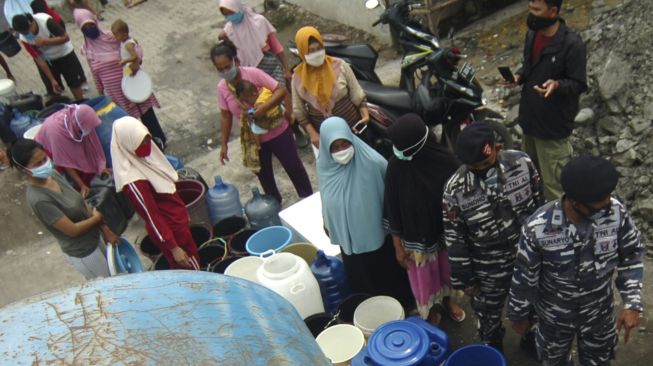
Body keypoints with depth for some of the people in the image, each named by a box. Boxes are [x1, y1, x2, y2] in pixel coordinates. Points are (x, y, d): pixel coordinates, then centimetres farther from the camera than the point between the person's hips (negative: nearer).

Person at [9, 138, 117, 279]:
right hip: (82, 253, -8)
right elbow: (73, 230, -26)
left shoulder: (53, 175, -7)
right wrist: (97, 217, -11)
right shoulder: (38, 199, -32)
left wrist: (104, 228, -5)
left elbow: (81, 204, 1)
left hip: (93, 239, 8)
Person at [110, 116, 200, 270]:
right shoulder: (133, 181, -30)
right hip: (169, 230, -8)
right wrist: (173, 248, -18)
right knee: (190, 269, 11)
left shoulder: (143, 157, -6)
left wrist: (183, 212, 18)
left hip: (179, 219, 8)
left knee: (194, 259, 25)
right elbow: (152, 217, -24)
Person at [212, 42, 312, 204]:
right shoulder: (222, 87, -8)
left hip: (277, 132, -4)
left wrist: (264, 107, -37)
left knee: (293, 167, 12)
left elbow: (281, 90, -23)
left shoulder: (253, 73, -22)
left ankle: (308, 199, 34)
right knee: (263, 175, 18)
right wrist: (224, 144, 3)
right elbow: (225, 116, 2)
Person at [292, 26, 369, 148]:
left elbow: (357, 94, -1)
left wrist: (365, 114, -15)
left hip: (351, 126, 0)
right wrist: (312, 133, -8)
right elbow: (299, 111, 0)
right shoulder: (298, 77, -7)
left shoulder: (339, 65, -9)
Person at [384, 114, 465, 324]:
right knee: (423, 276, 21)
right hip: (416, 239, -1)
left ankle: (447, 299, 56)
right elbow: (393, 210, -13)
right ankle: (431, 310, 49)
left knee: (446, 268, 27)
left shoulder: (445, 160, -22)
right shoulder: (396, 167, -23)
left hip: (446, 231, 2)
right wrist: (398, 246, -7)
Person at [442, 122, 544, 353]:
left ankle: (530, 335, 62)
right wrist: (464, 279, -7)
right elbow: (455, 239, -15)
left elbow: (539, 202, -3)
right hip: (489, 268, -2)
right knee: (488, 315, 22)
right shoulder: (456, 189, -26)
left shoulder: (521, 162, -19)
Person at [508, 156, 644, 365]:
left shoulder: (615, 212, -26)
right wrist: (519, 315, -4)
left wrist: (633, 303, -13)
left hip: (599, 311, 2)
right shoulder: (539, 228, -34)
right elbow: (524, 277, -18)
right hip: (555, 314, -2)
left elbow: (632, 255, -8)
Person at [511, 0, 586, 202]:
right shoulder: (532, 34, 2)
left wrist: (557, 85, -36)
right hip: (530, 118, 8)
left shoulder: (572, 44, -22)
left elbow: (579, 84, -16)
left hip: (554, 125, -8)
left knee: (553, 182, 2)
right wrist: (520, 76, -4)